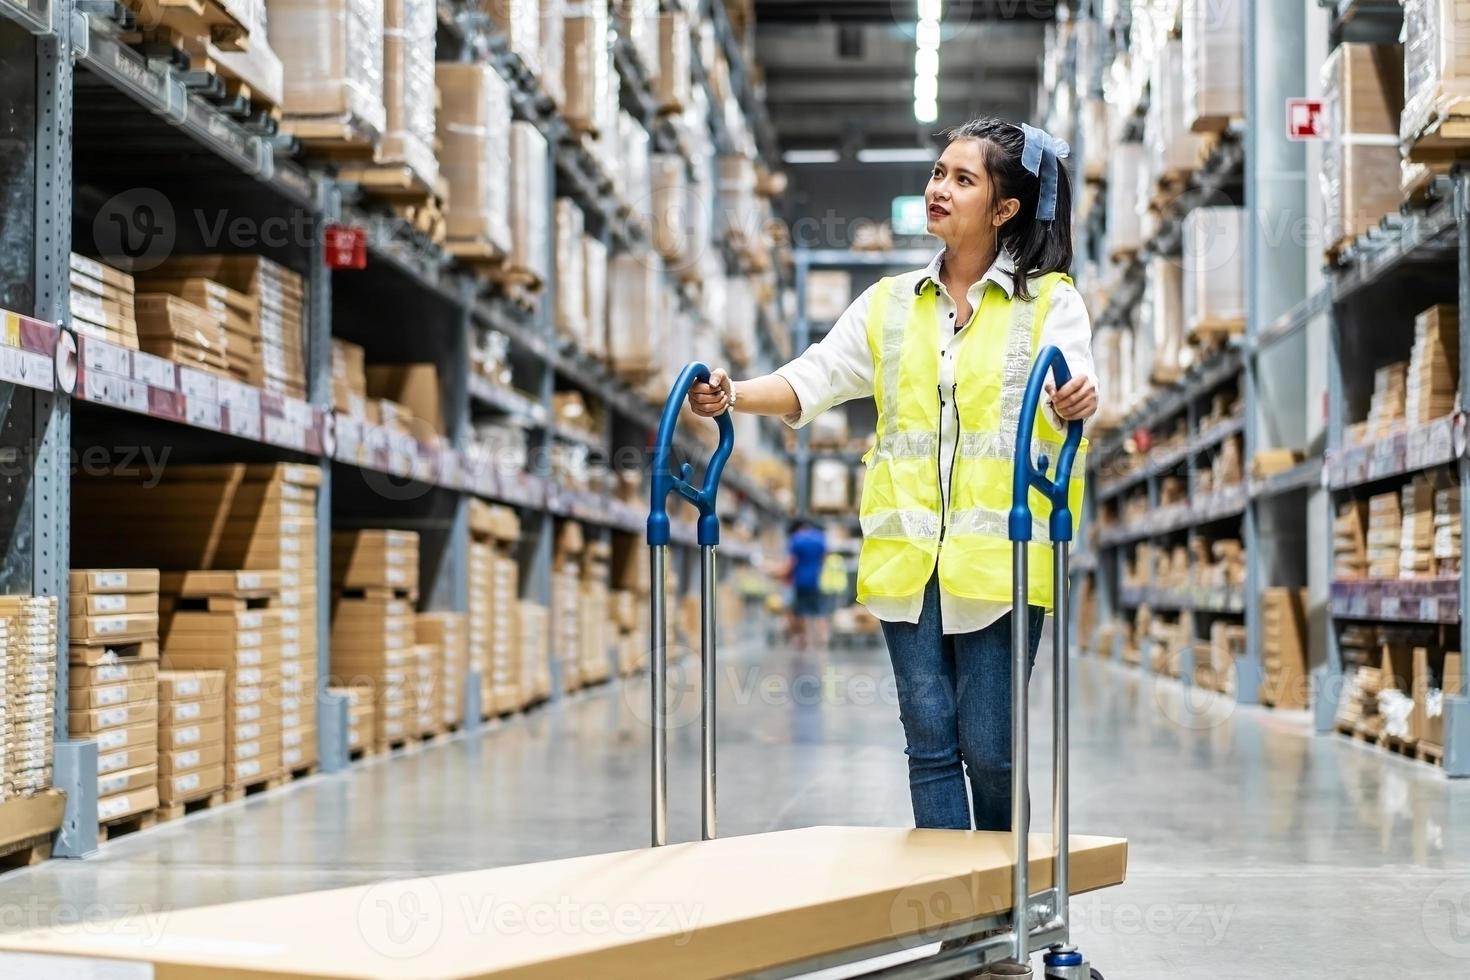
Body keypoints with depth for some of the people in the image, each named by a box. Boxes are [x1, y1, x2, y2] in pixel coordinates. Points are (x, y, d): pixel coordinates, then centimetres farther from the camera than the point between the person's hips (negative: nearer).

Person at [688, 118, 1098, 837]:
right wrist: (734, 395, -13)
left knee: (988, 750, 0)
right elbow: (812, 380, 5)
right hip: (907, 555, 3)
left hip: (999, 554, -3)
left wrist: (1076, 403, -38)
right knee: (931, 744, 2)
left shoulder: (1049, 301, 3)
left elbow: (1069, 392, -14)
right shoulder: (890, 303, 14)